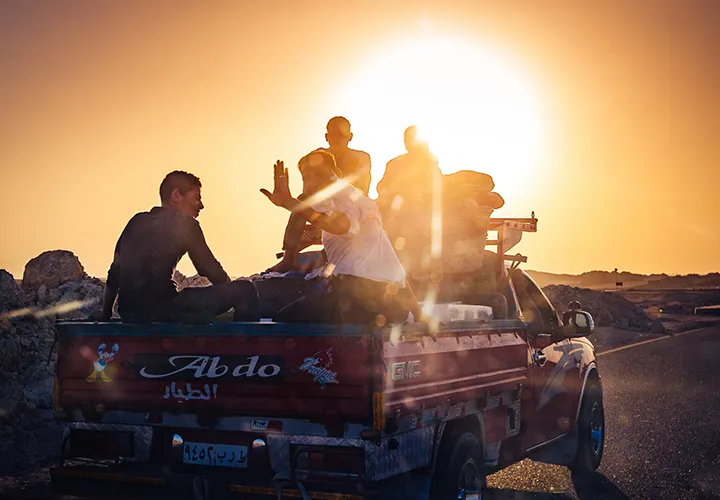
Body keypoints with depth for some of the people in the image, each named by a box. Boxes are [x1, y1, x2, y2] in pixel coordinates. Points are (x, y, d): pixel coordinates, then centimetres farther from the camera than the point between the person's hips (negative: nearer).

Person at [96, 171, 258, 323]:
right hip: (160, 308, -8)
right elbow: (211, 271, 2)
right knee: (245, 290, -3)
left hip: (128, 313, 8)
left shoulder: (136, 221, 19)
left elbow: (114, 273, 22)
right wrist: (232, 294, 21)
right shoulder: (184, 223, 0)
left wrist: (105, 315, 31)